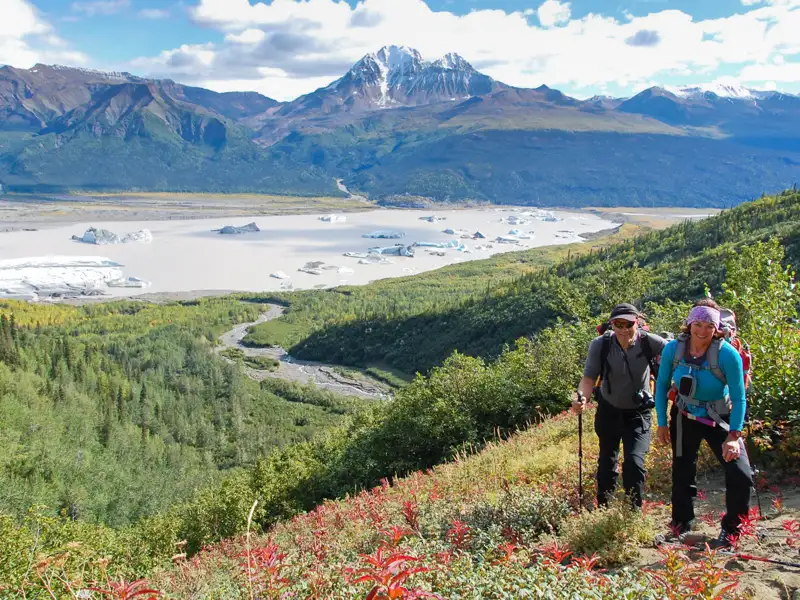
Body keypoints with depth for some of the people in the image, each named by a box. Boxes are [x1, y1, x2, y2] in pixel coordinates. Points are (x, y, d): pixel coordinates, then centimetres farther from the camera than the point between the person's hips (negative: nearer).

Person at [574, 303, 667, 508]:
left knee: (634, 462, -16)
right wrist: (582, 398, -45)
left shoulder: (648, 342, -23)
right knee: (607, 463, 18)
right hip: (609, 410, 2)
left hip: (638, 412, -2)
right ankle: (602, 509, 38)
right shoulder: (600, 345, -21)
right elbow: (589, 377, -24)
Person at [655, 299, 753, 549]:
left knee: (741, 475, -11)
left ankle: (731, 529, 11)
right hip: (684, 418, 2)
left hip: (720, 419, -2)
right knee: (682, 472, 9)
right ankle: (681, 524, 31)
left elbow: (738, 398, -20)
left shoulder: (728, 354, -24)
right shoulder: (673, 349, -16)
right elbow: (662, 385, -2)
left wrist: (733, 436, -25)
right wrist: (662, 423, -3)